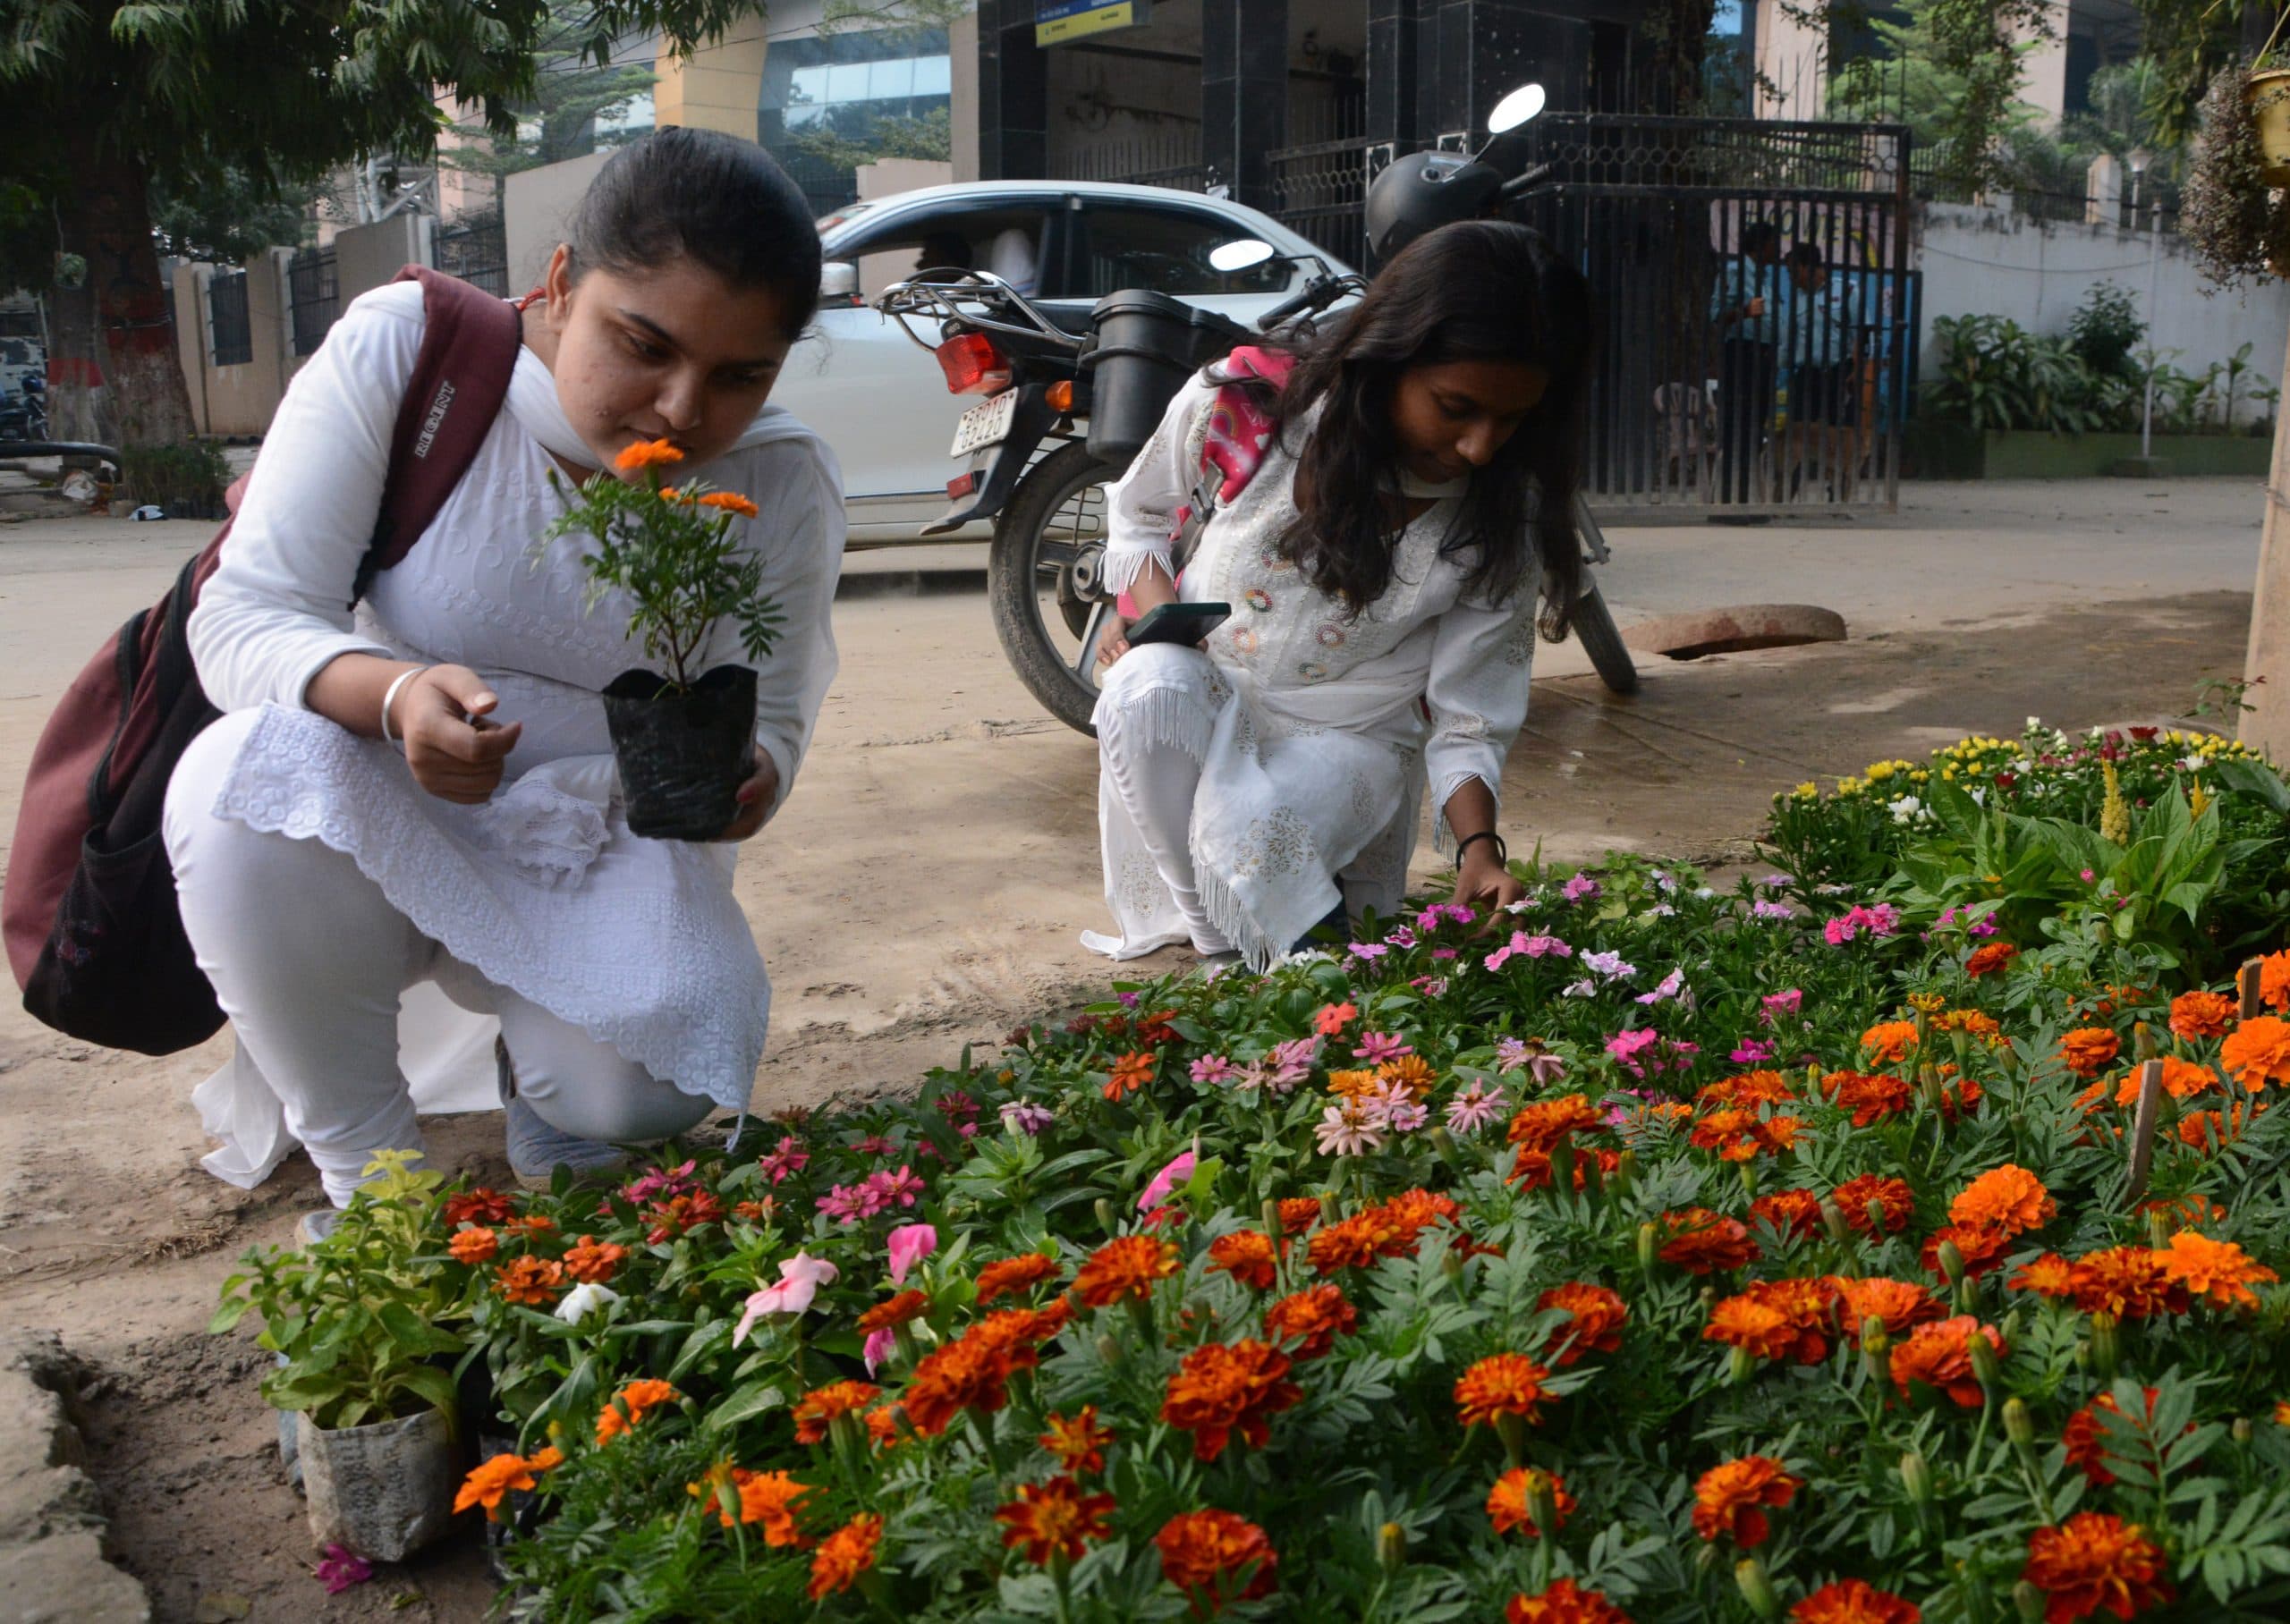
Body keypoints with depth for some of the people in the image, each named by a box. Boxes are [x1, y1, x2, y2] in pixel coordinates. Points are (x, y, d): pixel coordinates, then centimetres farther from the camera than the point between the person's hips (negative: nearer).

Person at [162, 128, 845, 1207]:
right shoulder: (400, 349, -18)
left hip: (600, 861, 1)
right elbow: (243, 620, -19)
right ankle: (363, 1165, -12)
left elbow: (771, 718, -3)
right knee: (250, 769, -34)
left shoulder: (783, 486, -12)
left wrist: (744, 777, -30)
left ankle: (540, 1079, 14)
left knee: (646, 1085, -28)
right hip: (380, 829, 0)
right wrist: (394, 696, -41)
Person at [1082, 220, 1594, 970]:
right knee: (1151, 688, -36)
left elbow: (1468, 718, -6)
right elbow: (1138, 514, 7)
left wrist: (1478, 845, -24)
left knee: (1251, 829, -36)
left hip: (1348, 738, -1)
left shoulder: (1504, 521, -11)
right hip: (1200, 711, 1)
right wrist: (1151, 607, -14)